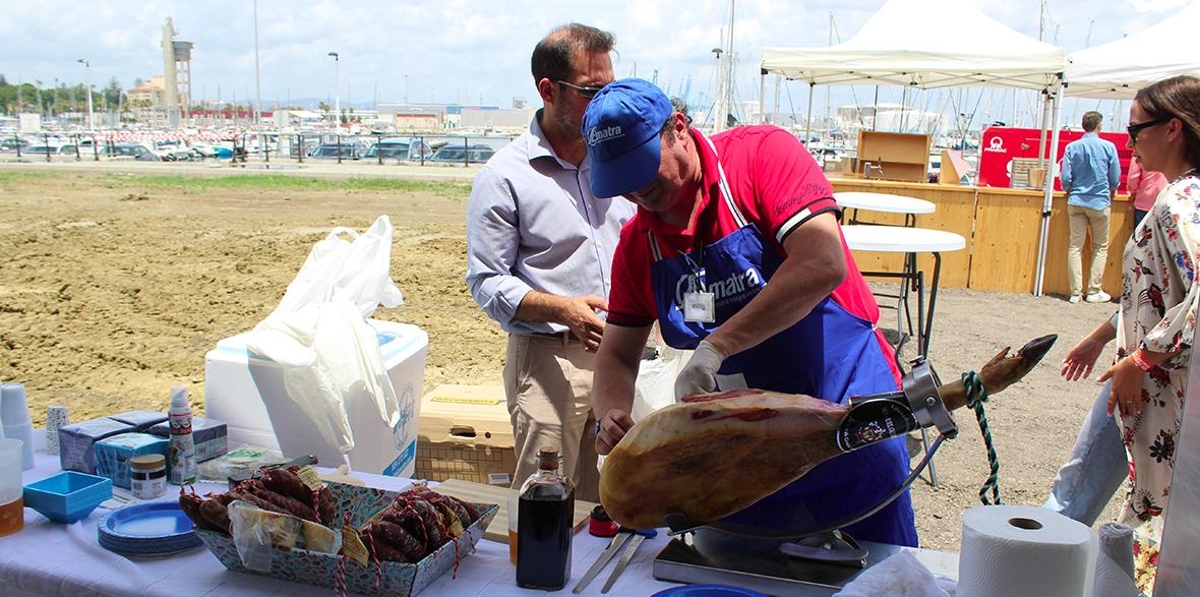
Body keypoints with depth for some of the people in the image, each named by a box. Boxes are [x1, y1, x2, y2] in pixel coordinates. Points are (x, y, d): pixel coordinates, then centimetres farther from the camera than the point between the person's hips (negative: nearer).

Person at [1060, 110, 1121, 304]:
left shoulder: (1072, 147, -2)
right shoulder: (1108, 147, -5)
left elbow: (1066, 178, -2)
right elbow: (1115, 179, 0)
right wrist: (1111, 194, 20)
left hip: (1077, 202, 2)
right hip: (1100, 202, -2)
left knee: (1075, 246, 3)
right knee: (1100, 247, 9)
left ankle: (1075, 292, 2)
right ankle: (1094, 291, 8)